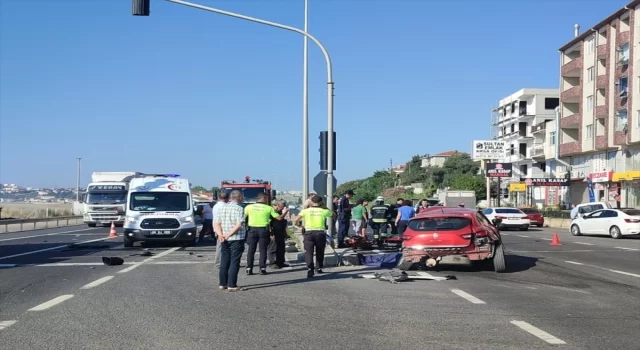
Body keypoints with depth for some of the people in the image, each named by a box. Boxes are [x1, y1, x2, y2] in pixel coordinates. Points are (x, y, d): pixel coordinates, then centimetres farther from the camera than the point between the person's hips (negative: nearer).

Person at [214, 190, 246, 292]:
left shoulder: (222, 208, 10)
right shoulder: (239, 209, -10)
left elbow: (217, 223, 4)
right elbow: (239, 225, -19)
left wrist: (220, 234, -8)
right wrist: (228, 235, -16)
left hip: (224, 240, 6)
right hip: (236, 239, -6)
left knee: (224, 262, 13)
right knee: (234, 262, -2)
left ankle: (222, 284, 17)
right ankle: (232, 285, -4)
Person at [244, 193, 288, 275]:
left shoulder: (249, 207, 2)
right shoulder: (269, 208, 0)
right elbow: (279, 218, 4)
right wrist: (284, 213, 22)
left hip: (252, 229, 1)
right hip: (263, 230, -1)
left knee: (251, 250, 6)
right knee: (263, 250, 6)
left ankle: (249, 268, 5)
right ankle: (262, 268, 3)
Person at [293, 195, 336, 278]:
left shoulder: (306, 210, 5)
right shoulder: (324, 211, 7)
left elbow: (295, 220, 0)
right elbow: (334, 215, 24)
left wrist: (298, 224, 21)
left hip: (309, 232, -1)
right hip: (320, 232, 1)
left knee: (308, 252, -3)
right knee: (320, 252, 19)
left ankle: (310, 268, -22)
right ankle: (318, 268, 30)